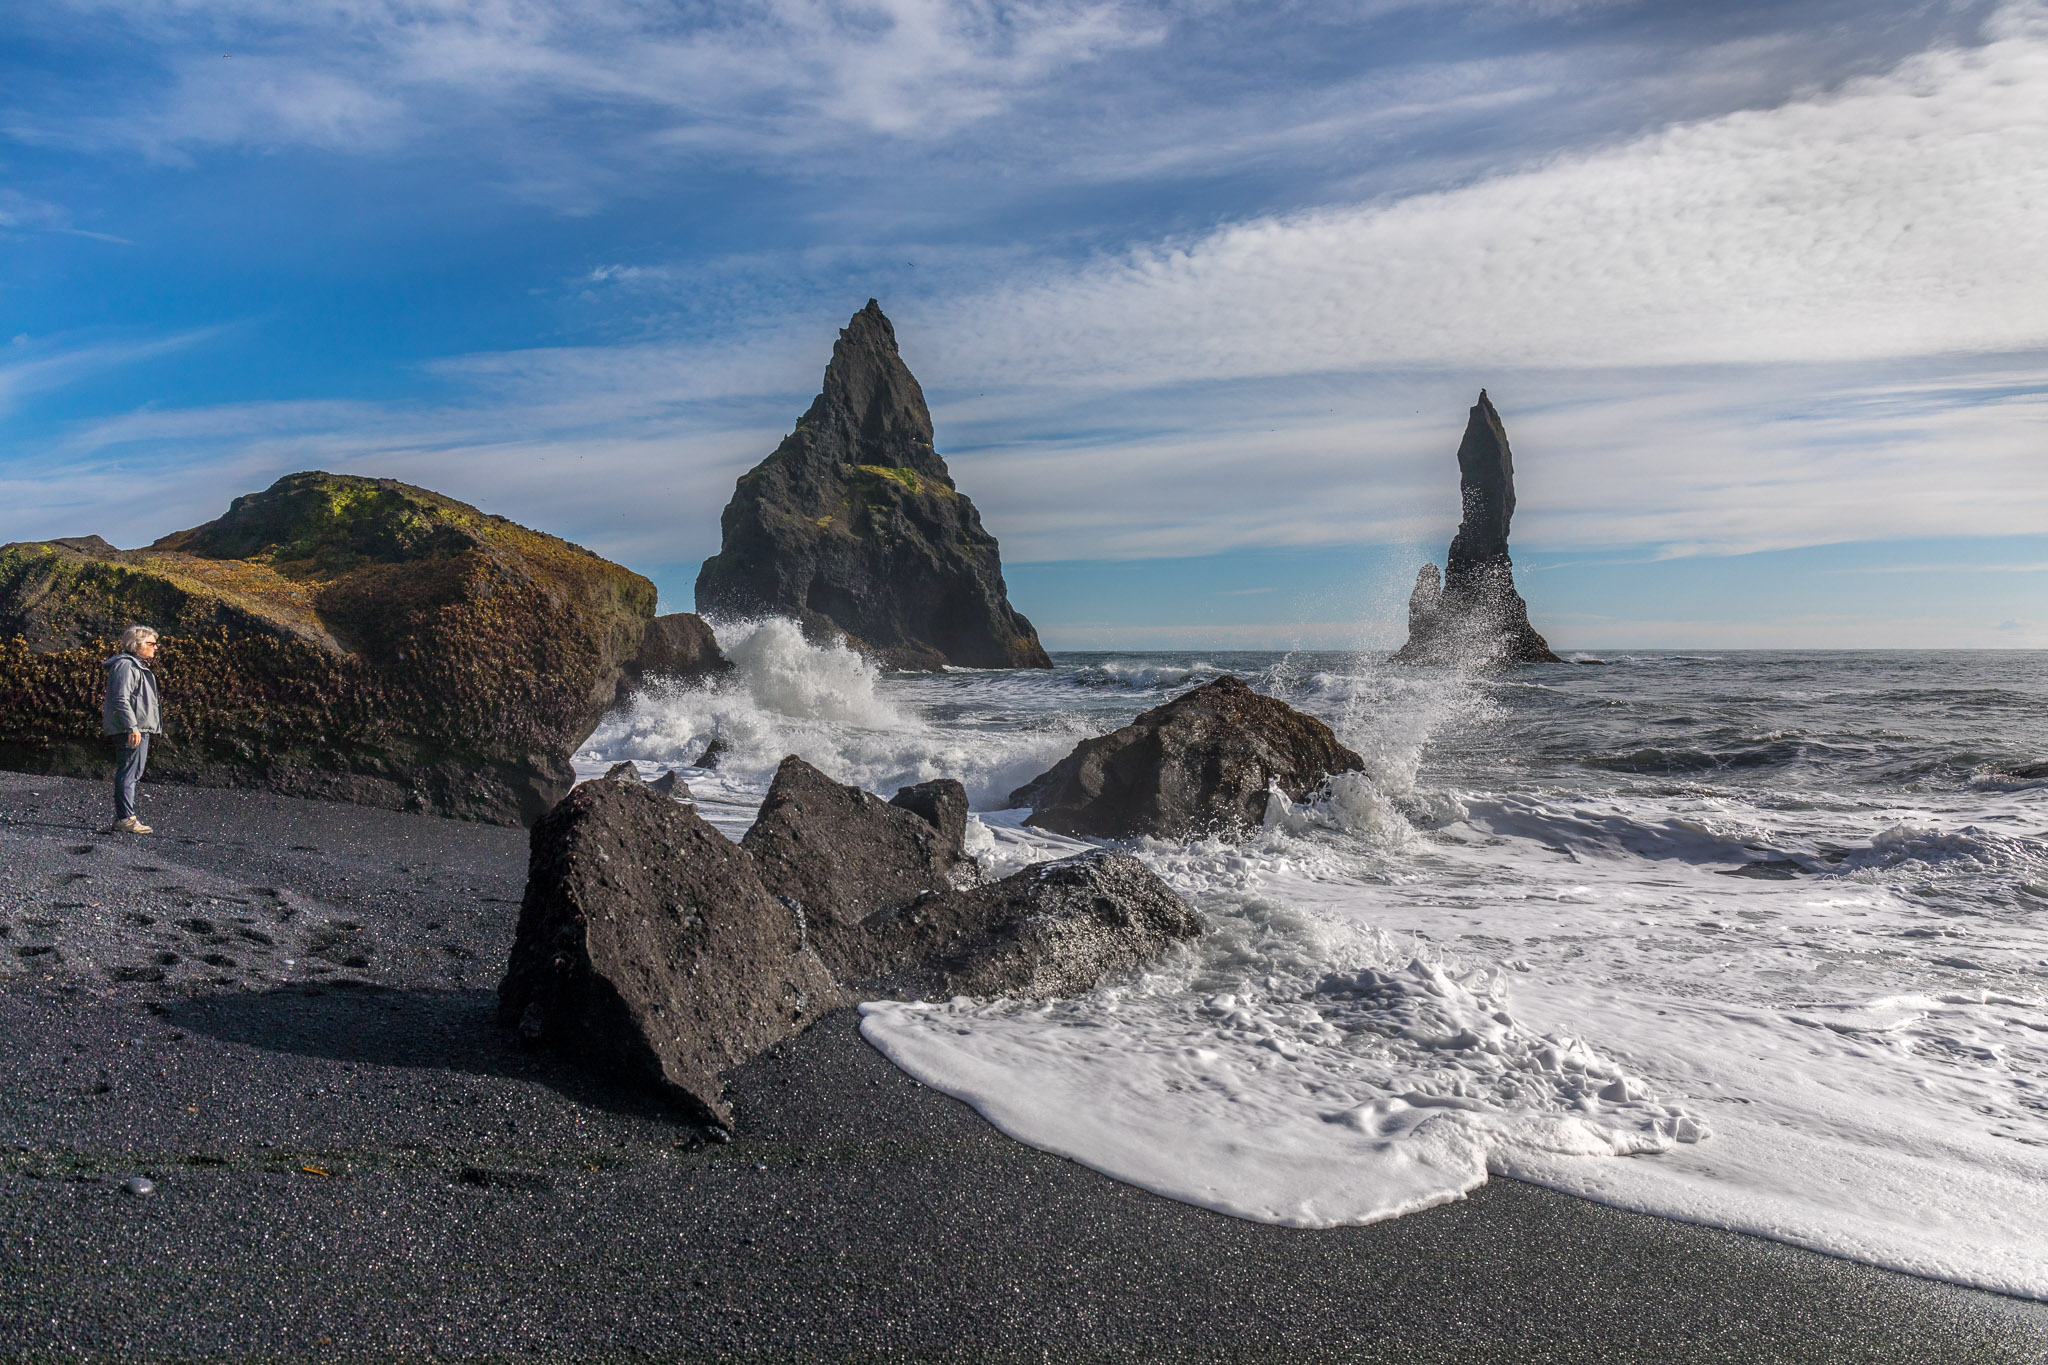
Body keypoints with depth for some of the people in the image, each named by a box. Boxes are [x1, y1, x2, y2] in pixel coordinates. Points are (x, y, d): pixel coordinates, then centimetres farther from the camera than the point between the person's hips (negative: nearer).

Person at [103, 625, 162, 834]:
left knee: (132, 774, 13)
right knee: (128, 774, -10)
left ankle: (124, 818, 19)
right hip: (131, 731, -11)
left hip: (140, 729, 11)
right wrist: (132, 727, -25)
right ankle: (125, 819, -9)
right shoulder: (125, 665, -12)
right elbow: (121, 699, -20)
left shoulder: (137, 665, 22)